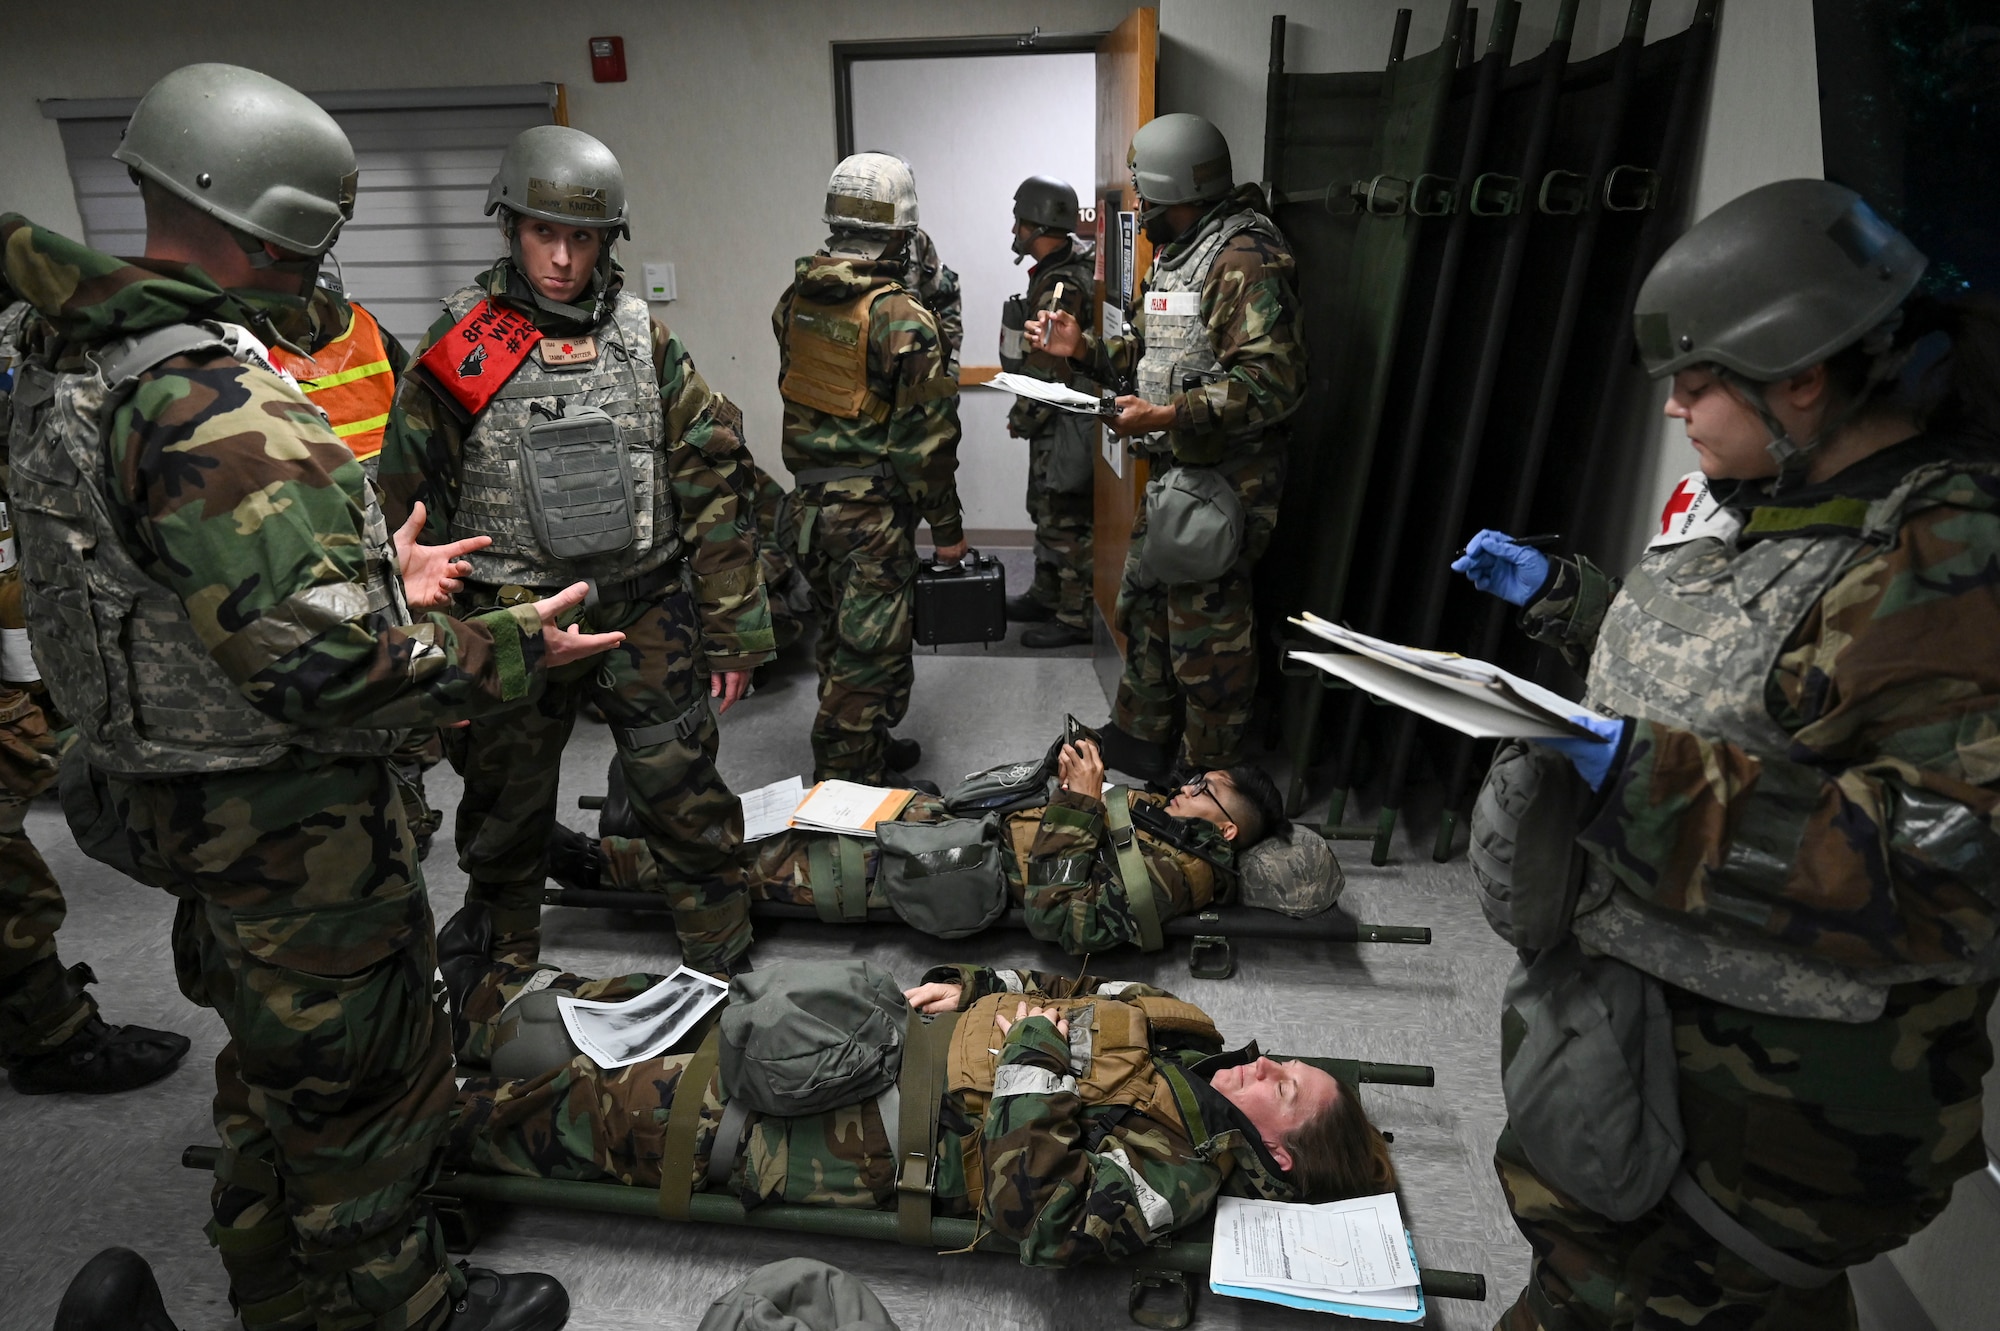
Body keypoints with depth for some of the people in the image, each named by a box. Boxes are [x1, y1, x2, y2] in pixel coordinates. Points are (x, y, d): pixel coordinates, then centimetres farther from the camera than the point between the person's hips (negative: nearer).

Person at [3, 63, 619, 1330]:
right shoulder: (221, 404, -27)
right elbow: (328, 668, -33)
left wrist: (376, 574, 15)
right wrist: (512, 650, -19)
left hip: (171, 789, 10)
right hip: (292, 823, -10)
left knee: (273, 1060, 27)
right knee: (370, 1078, 9)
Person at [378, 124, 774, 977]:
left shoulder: (642, 338, 1)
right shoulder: (460, 349, -3)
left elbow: (714, 482, 1)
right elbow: (410, 506, 0)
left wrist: (732, 631, -2)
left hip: (643, 612, 0)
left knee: (686, 801, 5)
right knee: (506, 815, 16)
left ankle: (725, 964, 25)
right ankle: (500, 964, 40)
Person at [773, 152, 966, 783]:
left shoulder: (794, 300, 4)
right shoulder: (901, 317, -18)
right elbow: (926, 437, -16)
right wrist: (947, 525, -8)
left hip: (808, 500, 8)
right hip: (873, 511, -8)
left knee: (838, 638, 20)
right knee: (870, 655, 1)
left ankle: (869, 753, 37)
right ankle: (845, 786, 8)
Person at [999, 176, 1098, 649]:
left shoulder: (1060, 287, -22)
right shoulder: (1053, 274, 11)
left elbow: (1049, 369, -24)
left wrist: (1022, 418, -13)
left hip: (1061, 425, -11)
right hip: (1053, 420, 11)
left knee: (1064, 521, -3)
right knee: (1046, 511, 20)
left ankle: (1076, 618, 6)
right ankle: (1046, 596, 33)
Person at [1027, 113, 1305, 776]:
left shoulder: (1244, 261, -17)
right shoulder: (1176, 255, 15)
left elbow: (1273, 381, -26)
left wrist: (1167, 417, -29)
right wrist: (1082, 347, 4)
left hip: (1222, 482, -10)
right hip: (1171, 472, 10)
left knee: (1206, 634, -1)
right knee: (1144, 604, 19)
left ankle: (1207, 778, 16)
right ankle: (1139, 740, 36)